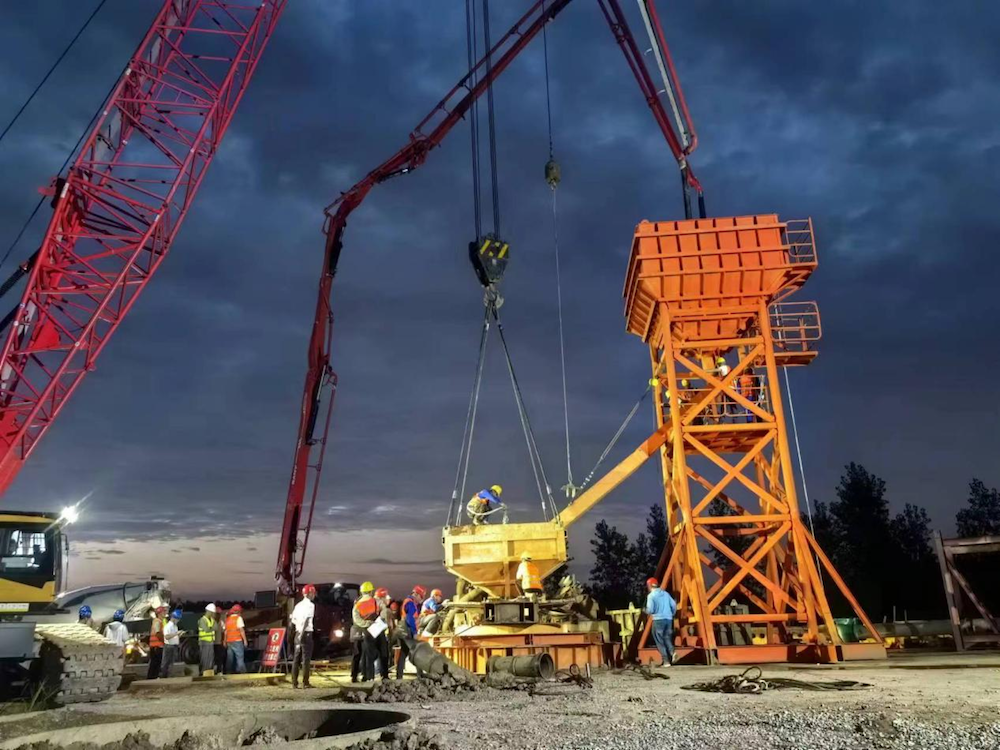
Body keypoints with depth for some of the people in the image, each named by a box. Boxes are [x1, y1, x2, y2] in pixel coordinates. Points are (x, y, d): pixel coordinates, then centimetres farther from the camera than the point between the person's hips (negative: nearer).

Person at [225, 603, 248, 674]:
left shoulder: (227, 619, 13)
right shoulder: (238, 618, -4)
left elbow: (225, 631, 13)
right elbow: (241, 630, -9)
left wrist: (225, 642, 18)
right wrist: (245, 640, -6)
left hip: (229, 641, 6)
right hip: (237, 641, -6)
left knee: (229, 658, 10)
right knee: (240, 657, -6)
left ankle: (228, 672, 10)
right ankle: (242, 672, -12)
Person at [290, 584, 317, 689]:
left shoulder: (298, 605, 15)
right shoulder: (310, 605, -8)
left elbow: (292, 621, 14)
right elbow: (306, 621, -19)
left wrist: (293, 636, 19)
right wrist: (301, 634, -23)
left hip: (298, 634, 7)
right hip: (306, 633, -7)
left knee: (296, 659, 9)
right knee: (306, 659, -3)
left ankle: (294, 683, 11)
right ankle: (305, 683, -3)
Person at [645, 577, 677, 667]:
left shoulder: (651, 595, -6)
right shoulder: (666, 593, 11)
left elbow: (650, 610, -14)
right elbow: (674, 605, 8)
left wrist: (647, 611, 8)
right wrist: (672, 614, 22)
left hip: (658, 620, -5)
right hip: (668, 619, 5)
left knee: (660, 641, 5)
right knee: (667, 638, 15)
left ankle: (666, 661, 0)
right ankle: (672, 652, -12)